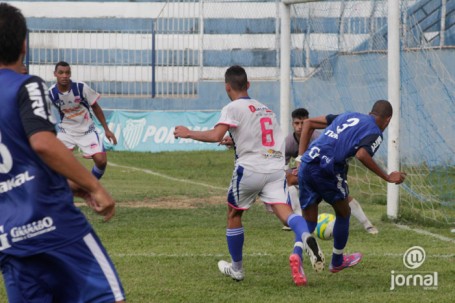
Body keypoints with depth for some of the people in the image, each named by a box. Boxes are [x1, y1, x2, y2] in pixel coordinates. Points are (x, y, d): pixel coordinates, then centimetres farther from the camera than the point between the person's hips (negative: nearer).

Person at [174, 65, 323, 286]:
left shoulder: (233, 108, -1)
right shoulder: (264, 108, 22)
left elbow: (215, 136, -15)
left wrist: (188, 133, -2)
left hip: (249, 169, -5)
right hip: (276, 168, 5)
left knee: (234, 214, 17)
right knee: (284, 211, -11)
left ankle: (236, 268, 28)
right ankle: (304, 238, -45)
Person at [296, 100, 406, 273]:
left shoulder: (348, 116, 26)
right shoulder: (375, 133, 5)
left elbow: (308, 123, 22)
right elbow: (362, 155, -17)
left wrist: (301, 157, 19)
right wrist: (388, 177, -9)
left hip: (306, 165, 6)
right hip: (327, 170, -6)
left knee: (309, 221, 12)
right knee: (343, 213, 21)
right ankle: (337, 262, 36)